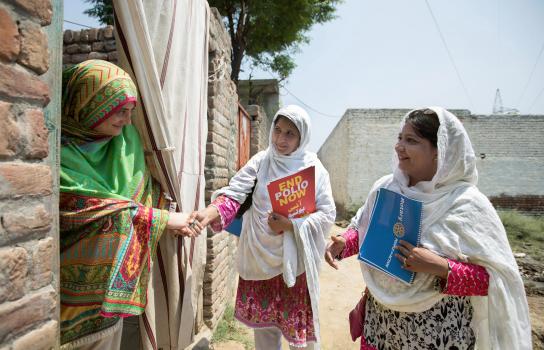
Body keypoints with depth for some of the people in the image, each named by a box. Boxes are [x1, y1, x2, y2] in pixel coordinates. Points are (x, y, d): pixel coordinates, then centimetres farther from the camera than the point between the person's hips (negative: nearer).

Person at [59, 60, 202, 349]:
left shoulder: (126, 138, 0)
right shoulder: (60, 150, -18)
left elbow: (144, 190, 7)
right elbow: (93, 208, -22)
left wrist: (177, 220, -5)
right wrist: (164, 219, -20)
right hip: (77, 280, -5)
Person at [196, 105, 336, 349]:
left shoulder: (313, 169, -6)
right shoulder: (260, 161, -2)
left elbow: (327, 214, -6)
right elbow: (234, 193, -11)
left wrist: (291, 225, -20)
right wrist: (210, 212, -30)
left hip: (294, 260, -2)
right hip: (259, 256, 2)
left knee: (299, 323, 10)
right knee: (263, 321, 17)